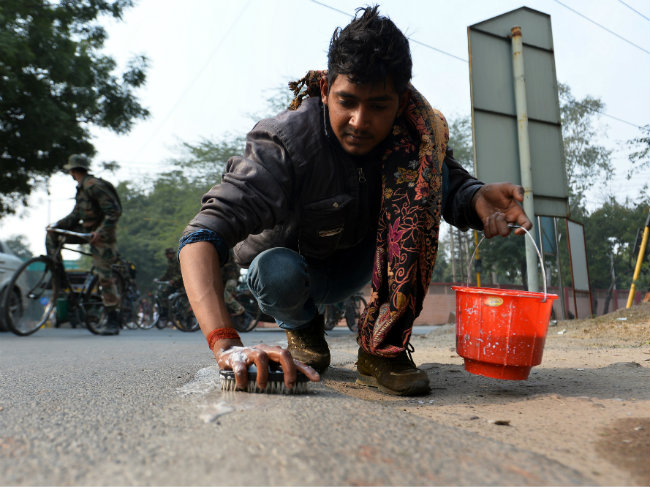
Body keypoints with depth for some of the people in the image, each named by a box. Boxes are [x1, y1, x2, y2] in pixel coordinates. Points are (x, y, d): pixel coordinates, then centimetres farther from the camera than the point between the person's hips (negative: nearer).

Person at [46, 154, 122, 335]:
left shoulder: (94, 185, -17)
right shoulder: (81, 188, 14)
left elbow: (114, 211, -23)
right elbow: (76, 215, 17)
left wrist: (100, 232, -29)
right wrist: (57, 224, 4)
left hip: (102, 234, -9)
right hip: (87, 230, 9)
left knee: (105, 276, -9)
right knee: (52, 233, 6)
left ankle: (113, 320, -3)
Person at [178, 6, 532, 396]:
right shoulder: (287, 143, -32)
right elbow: (203, 236, -40)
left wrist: (478, 198, -36)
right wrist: (227, 345, -54)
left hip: (357, 262, 3)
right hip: (293, 262, -2)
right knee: (279, 272, -39)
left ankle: (382, 344, -17)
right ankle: (302, 327, 1)